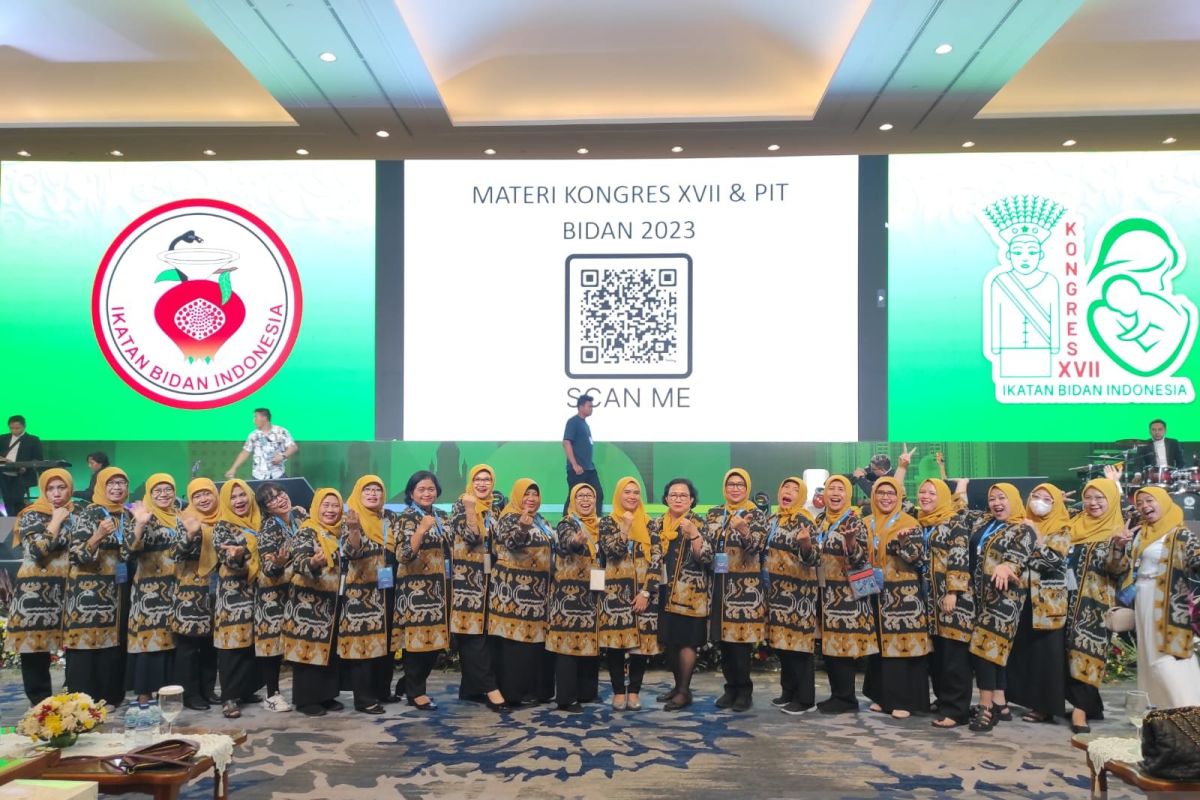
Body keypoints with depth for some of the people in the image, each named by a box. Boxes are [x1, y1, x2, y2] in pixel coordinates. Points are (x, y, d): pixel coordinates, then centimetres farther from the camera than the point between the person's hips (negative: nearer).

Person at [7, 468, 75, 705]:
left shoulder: (75, 515, 13)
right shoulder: (32, 516, -1)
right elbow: (39, 551, -16)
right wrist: (56, 521, -11)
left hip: (65, 591, 4)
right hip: (36, 592, -4)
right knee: (34, 647, -2)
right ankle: (41, 706, 6)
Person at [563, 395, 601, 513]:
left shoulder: (585, 423, 16)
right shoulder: (573, 422, -9)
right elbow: (566, 443, -17)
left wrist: (590, 464, 18)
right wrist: (575, 465, -22)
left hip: (589, 468, 9)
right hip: (577, 469, -9)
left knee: (598, 494, 6)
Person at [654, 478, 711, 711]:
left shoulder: (698, 524, -4)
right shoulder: (657, 525, 10)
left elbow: (706, 558, -14)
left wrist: (693, 533, -24)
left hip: (689, 593, -5)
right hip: (665, 592, 5)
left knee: (686, 641, -3)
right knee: (668, 641, 10)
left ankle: (684, 691, 7)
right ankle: (678, 685, 24)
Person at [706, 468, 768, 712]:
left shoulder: (756, 515, -2)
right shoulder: (714, 513, 11)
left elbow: (756, 546, -17)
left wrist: (743, 530, -36)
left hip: (745, 585, -4)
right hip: (719, 584, 4)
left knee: (741, 638, -5)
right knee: (724, 638, 7)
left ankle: (744, 691, 7)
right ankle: (731, 688, 18)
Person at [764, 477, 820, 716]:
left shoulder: (803, 521, -10)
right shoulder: (772, 520, 12)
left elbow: (812, 559, -18)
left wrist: (806, 543, -37)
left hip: (799, 590, -7)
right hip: (777, 590, 7)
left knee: (799, 642, -4)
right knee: (781, 642, 12)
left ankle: (805, 698, 5)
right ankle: (788, 691, 24)